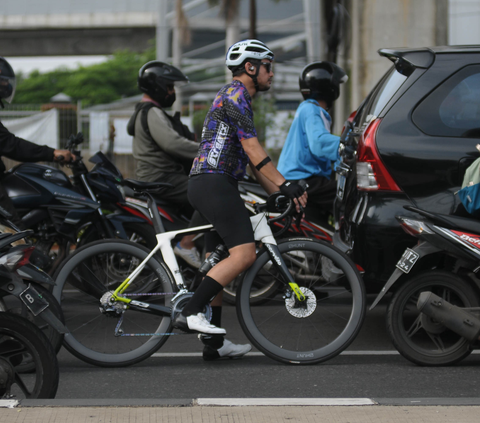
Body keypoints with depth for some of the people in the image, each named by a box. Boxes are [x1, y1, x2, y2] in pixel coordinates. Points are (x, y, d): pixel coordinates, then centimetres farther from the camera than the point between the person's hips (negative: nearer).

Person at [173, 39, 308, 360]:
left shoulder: (237, 98, 26)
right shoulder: (235, 96, -7)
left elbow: (252, 158, 24)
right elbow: (253, 150, -16)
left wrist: (278, 194, 18)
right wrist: (285, 185, -18)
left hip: (204, 186, 11)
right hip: (215, 184, -11)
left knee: (218, 263, 11)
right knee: (244, 254, -18)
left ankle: (214, 342, 13)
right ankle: (191, 313, -21)